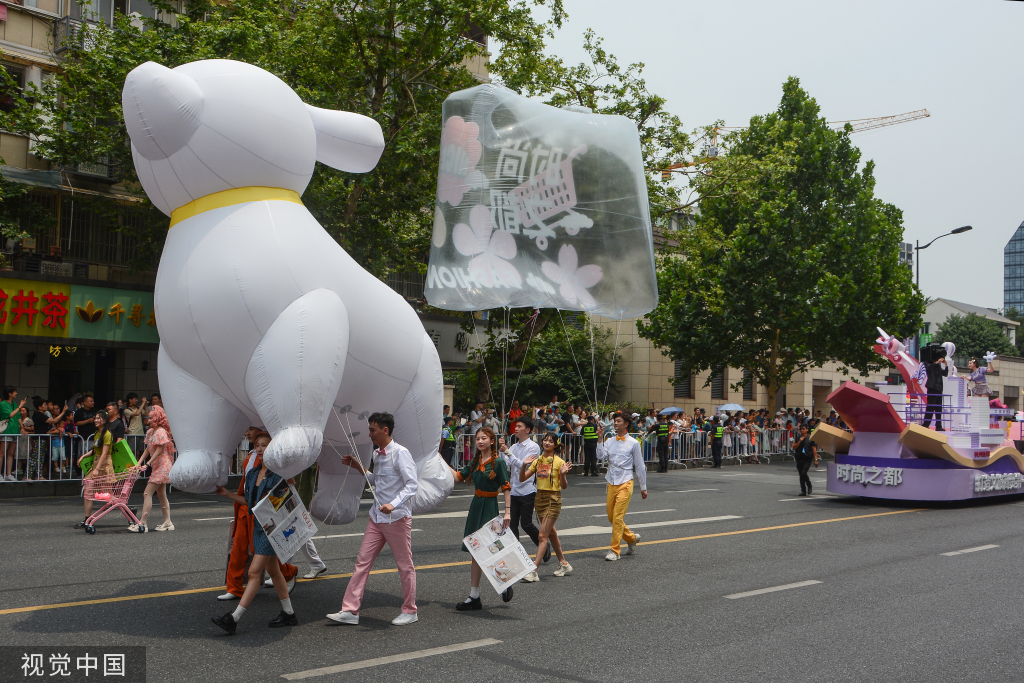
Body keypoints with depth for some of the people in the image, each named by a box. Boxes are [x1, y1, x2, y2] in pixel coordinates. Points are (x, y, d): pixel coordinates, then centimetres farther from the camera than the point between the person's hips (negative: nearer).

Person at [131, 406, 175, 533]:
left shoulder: (161, 432, -15)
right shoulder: (150, 432, 13)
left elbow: (159, 451, -18)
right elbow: (148, 449, 13)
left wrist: (148, 464, -20)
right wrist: (139, 463, 4)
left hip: (162, 466, -10)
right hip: (157, 467, 10)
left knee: (147, 493, -12)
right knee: (161, 494, 12)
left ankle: (142, 523, -13)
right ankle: (168, 522, 16)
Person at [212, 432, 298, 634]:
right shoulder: (252, 474, 11)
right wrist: (226, 493, 17)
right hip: (258, 526, 9)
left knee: (254, 572, -7)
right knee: (272, 570, 15)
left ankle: (234, 619, -5)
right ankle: (288, 614, 26)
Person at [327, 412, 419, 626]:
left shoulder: (400, 453, -14)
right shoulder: (377, 454, 11)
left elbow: (412, 484, -22)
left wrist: (393, 504, -33)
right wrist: (359, 468, 15)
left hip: (397, 518, -8)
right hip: (376, 518, 8)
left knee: (405, 565, 5)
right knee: (362, 562, 4)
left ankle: (410, 611, 18)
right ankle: (350, 610, 7)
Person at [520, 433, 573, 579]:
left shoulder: (559, 462, -8)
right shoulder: (537, 460, 7)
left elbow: (564, 486, -6)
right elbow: (522, 479, 5)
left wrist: (562, 474, -24)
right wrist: (524, 465, -11)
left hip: (553, 499, -7)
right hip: (540, 498, 7)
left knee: (543, 536, -9)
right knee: (551, 533, 16)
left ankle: (533, 571, -11)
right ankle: (564, 564, 30)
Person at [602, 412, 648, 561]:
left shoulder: (633, 443, -1)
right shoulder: (610, 441, 10)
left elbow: (640, 466, 3)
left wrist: (643, 487, 6)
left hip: (625, 483, -5)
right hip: (611, 483, 5)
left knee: (618, 517, -10)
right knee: (611, 517, 10)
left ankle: (615, 550, -1)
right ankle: (631, 538, 32)